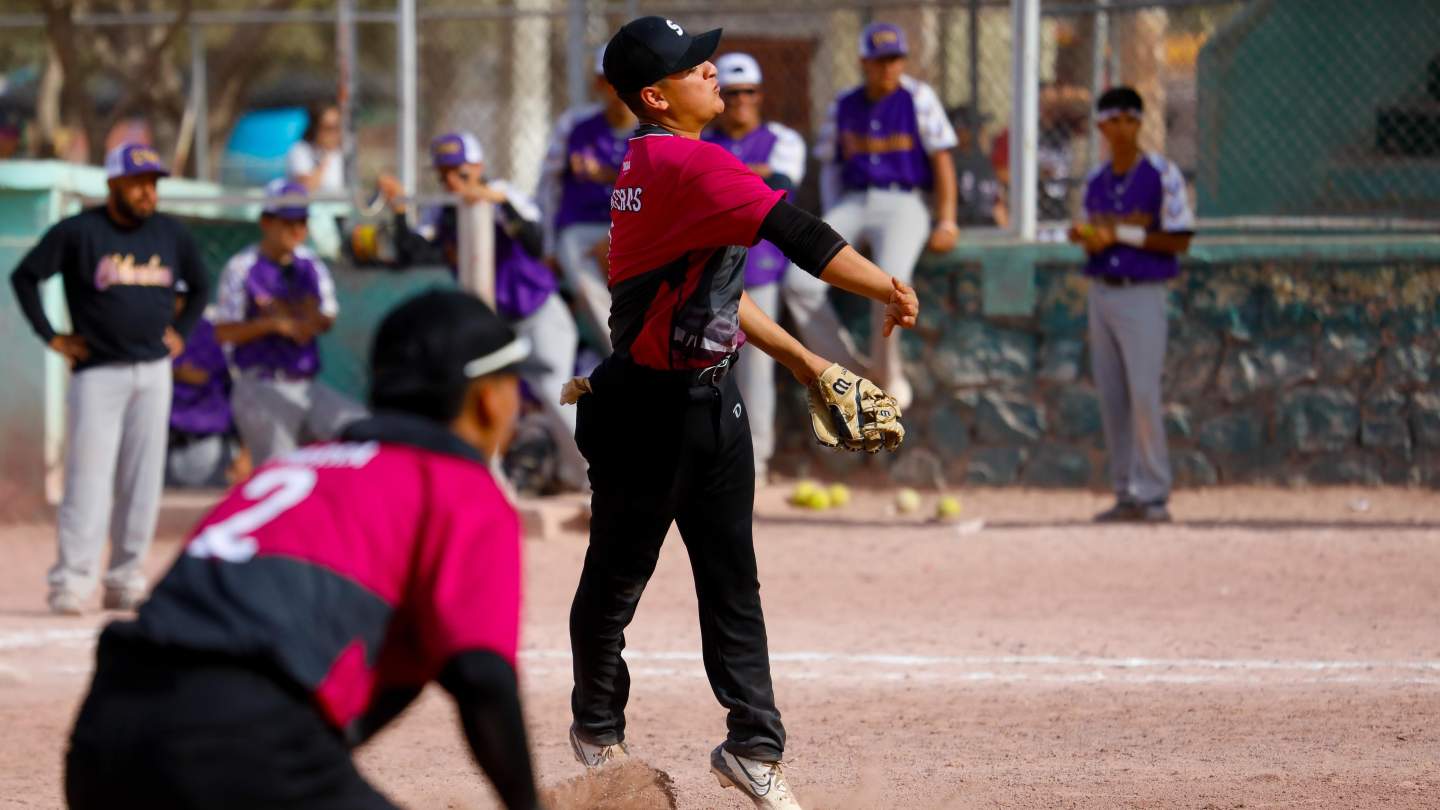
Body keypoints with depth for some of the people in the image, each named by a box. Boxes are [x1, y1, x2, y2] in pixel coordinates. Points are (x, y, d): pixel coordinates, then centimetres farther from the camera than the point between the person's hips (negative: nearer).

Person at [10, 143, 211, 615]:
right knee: (89, 476, -10)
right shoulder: (78, 232, -6)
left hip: (154, 372, 5)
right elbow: (24, 277, -1)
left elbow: (200, 286, 25)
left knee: (142, 482, 5)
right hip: (98, 372, -5)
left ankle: (125, 581, 11)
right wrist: (51, 337, -5)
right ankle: (71, 581, -10)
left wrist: (180, 332, 13)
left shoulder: (172, 235, 8)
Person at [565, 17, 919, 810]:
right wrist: (892, 291, -16)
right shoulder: (686, 163, -20)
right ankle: (597, 729, 26)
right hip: (647, 408, -9)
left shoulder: (650, 165, 10)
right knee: (618, 574, 9)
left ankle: (753, 745, 10)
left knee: (731, 579, 7)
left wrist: (801, 359, 17)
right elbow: (800, 235, -24)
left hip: (709, 400, 9)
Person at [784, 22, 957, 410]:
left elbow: (942, 162, -1)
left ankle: (886, 369, -12)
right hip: (852, 205, 4)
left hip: (902, 204, -4)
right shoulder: (844, 106, 11)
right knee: (799, 284, -21)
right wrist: (831, 226, 6)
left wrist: (945, 223, -10)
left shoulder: (917, 98, -1)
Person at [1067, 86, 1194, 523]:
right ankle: (1126, 493, 10)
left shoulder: (1162, 175, -5)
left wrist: (1123, 235, -15)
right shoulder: (1095, 182, 13)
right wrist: (1083, 237, -2)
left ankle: (1153, 493, -9)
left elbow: (1179, 240, -8)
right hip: (1101, 293, 6)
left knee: (1144, 393, -13)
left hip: (1142, 294, -6)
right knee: (1111, 398, 5)